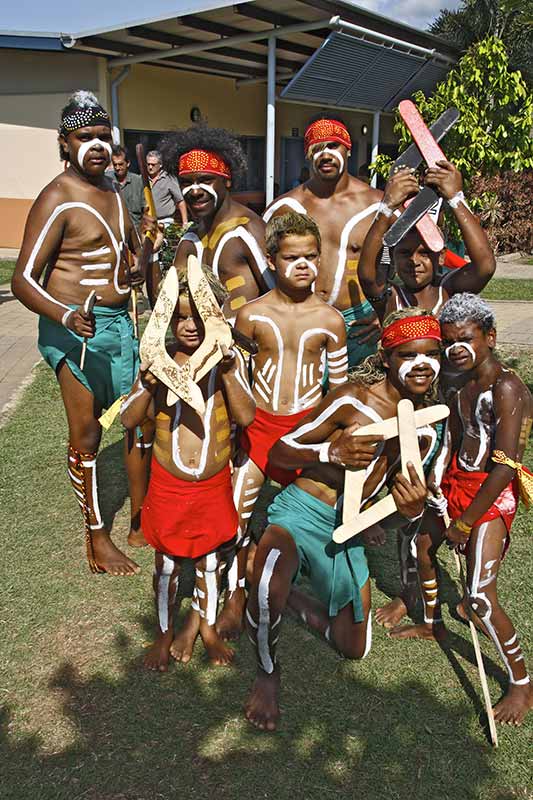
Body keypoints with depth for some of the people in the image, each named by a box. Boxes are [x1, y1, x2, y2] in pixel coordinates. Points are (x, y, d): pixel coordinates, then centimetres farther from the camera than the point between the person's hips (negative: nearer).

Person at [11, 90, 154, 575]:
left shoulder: (111, 190, 13)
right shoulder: (56, 200, -12)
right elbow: (23, 280, -19)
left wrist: (140, 271, 14)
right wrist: (66, 316, -35)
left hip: (120, 320, 8)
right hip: (75, 328, -8)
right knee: (87, 436, 0)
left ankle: (140, 523, 27)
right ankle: (97, 538, 17)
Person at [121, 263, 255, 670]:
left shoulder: (227, 358, -8)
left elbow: (246, 416, -17)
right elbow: (130, 420, -8)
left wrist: (227, 372, -28)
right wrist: (147, 384, -25)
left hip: (215, 483, 0)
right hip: (168, 483, 0)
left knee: (211, 558, 18)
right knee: (167, 561, 15)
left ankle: (205, 624, 44)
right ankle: (165, 633, 39)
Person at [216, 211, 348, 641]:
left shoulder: (330, 319, -4)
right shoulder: (251, 314, -5)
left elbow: (339, 384, 5)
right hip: (259, 424, 0)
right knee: (236, 510, 2)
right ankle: (236, 597, 23)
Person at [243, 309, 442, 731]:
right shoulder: (354, 398, -15)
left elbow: (399, 492, 14)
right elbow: (278, 453, -11)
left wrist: (413, 508, -10)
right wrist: (333, 452, -29)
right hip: (301, 511, -6)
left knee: (355, 649, 13)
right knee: (266, 590, -36)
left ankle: (290, 596, 38)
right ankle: (267, 671, -1)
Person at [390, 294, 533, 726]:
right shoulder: (463, 385, 4)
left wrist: (465, 522, -20)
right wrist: (435, 488, 0)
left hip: (492, 496, -9)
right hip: (457, 483, 9)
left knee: (481, 598, -10)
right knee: (422, 545, 24)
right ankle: (433, 624, 50)